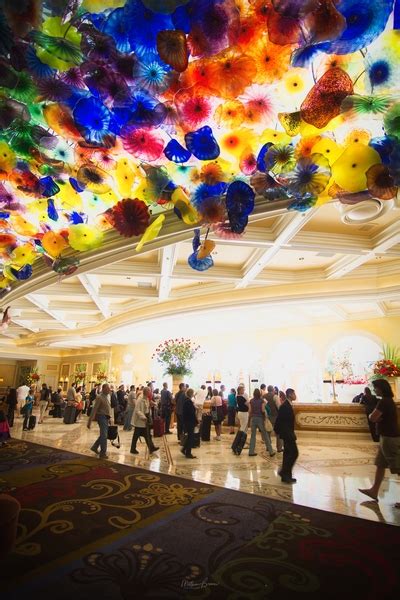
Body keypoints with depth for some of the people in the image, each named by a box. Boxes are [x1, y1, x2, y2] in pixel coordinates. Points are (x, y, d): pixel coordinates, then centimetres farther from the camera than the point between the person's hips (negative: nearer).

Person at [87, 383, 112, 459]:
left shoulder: (108, 396, 8)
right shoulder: (99, 397, -17)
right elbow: (94, 409, -18)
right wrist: (90, 420, -19)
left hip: (106, 417, 8)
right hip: (102, 417, -8)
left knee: (104, 434, 16)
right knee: (104, 435, -2)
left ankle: (95, 447, 34)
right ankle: (103, 453, 10)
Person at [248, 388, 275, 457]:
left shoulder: (251, 401, 1)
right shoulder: (262, 400, -7)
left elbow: (250, 411, 2)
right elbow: (263, 410, -13)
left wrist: (249, 419, 13)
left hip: (253, 418, 3)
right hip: (260, 418, -3)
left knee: (253, 435, 9)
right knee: (265, 436, 6)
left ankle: (251, 451, 9)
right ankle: (271, 452, 12)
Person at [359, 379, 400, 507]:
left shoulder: (384, 401, -21)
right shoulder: (388, 401, 11)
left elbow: (372, 418, -24)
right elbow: (378, 418, 15)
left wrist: (373, 415, -3)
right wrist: (377, 417, -6)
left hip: (390, 438, -10)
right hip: (387, 437, 10)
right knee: (380, 465, 16)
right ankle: (374, 491, 26)